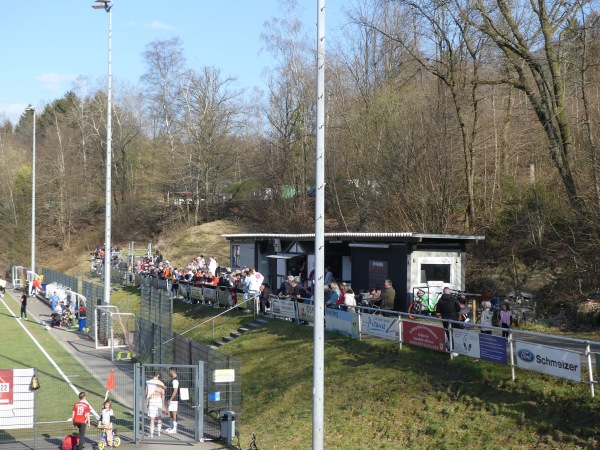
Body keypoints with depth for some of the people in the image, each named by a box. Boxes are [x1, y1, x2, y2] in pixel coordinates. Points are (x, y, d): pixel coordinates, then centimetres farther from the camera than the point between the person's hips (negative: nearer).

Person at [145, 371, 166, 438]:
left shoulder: (149, 382, -3)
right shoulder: (161, 383, 0)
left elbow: (146, 393, -1)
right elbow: (163, 394, 3)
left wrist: (146, 402, 7)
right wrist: (163, 403, 12)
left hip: (151, 400, -2)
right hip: (159, 400, 2)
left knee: (152, 418, -2)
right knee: (159, 417, 15)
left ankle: (151, 434, -4)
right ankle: (158, 432, 19)